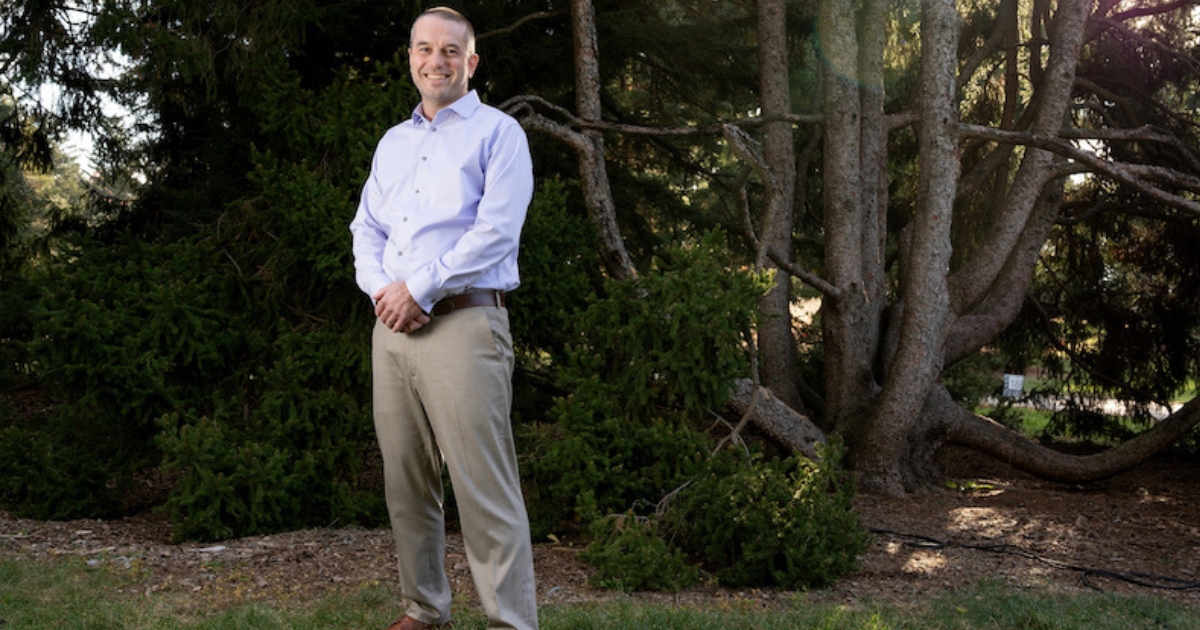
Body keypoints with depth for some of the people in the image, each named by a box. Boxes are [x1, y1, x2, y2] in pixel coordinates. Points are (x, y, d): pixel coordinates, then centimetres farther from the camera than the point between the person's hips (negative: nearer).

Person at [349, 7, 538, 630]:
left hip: (463, 322, -6)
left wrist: (419, 289, -12)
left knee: (484, 488, -10)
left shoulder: (497, 133, 2)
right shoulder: (392, 142, 22)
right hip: (393, 325, 7)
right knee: (405, 483, 10)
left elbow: (496, 231, -10)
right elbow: (366, 229, 18)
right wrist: (381, 288, -3)